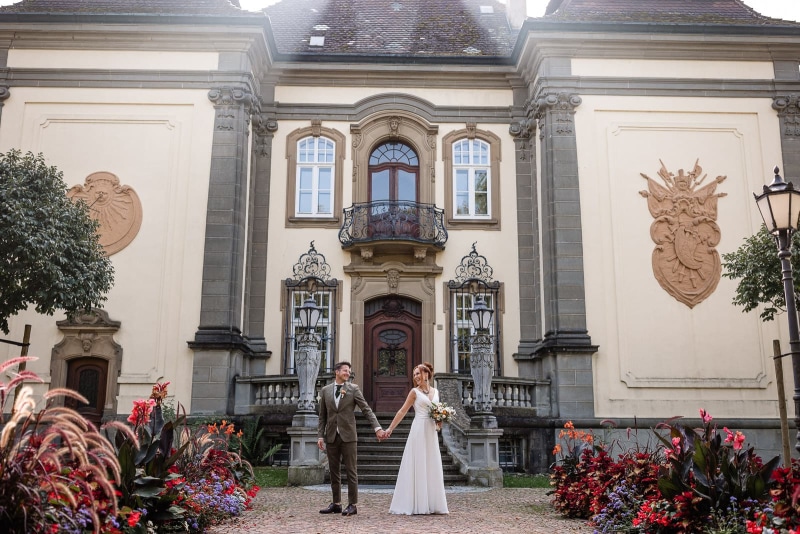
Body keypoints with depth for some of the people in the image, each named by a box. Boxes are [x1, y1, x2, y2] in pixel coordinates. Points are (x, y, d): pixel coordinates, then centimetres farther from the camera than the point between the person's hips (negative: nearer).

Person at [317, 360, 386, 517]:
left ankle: (352, 505, 5)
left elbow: (367, 410, -4)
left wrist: (377, 427, -15)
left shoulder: (353, 389, 0)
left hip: (348, 436, -3)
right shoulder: (326, 390, 9)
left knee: (351, 471, 0)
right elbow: (322, 416, 11)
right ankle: (336, 504, 18)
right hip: (331, 437, 3)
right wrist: (320, 435, 3)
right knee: (334, 472, 9)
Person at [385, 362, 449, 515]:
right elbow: (402, 411, -1)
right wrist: (390, 428, -4)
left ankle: (432, 504, 13)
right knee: (418, 465, -4)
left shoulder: (435, 391, 13)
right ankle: (416, 504, 2)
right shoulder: (415, 392, 0)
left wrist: (440, 421, 1)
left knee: (432, 467, 7)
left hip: (432, 432, 5)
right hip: (419, 431, -5)